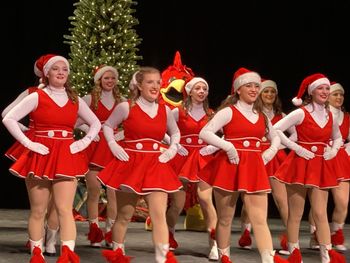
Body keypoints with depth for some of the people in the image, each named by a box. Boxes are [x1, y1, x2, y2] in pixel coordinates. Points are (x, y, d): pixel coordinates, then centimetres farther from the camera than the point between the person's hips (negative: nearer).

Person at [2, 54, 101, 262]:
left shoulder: (75, 100, 11)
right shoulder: (37, 97, 0)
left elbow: (96, 123, 22)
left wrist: (84, 142, 5)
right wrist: (28, 143, -12)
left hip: (67, 158, 2)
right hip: (41, 156, -2)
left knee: (65, 209, -9)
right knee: (38, 211, 4)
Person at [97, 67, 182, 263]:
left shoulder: (165, 110, 6)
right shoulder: (126, 107, -4)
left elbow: (175, 132, 23)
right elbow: (107, 126, 9)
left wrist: (173, 148, 6)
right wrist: (113, 145, -5)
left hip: (156, 166, 2)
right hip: (130, 164, -2)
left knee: (159, 214, -10)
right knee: (124, 215, 8)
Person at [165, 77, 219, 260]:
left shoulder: (210, 114, 8)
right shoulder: (178, 112, 1)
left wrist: (214, 147, -3)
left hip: (203, 159, 1)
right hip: (182, 158, -1)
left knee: (205, 199, -14)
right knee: (177, 203, -1)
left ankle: (214, 244, -13)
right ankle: (169, 237, 23)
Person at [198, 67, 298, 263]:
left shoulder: (262, 117, 14)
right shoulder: (229, 111, -3)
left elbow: (276, 137, 30)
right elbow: (204, 133, -13)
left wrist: (271, 151, 9)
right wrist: (227, 146, -20)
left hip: (254, 169, 4)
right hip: (230, 166, -4)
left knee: (260, 218, -4)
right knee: (225, 218, 7)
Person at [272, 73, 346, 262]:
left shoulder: (330, 116, 9)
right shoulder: (301, 113, -9)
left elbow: (337, 138, 26)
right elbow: (276, 130, -16)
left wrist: (333, 150, 5)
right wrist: (297, 148, -16)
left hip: (321, 167, 5)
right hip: (300, 164, -5)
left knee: (321, 214, 4)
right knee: (296, 214, 2)